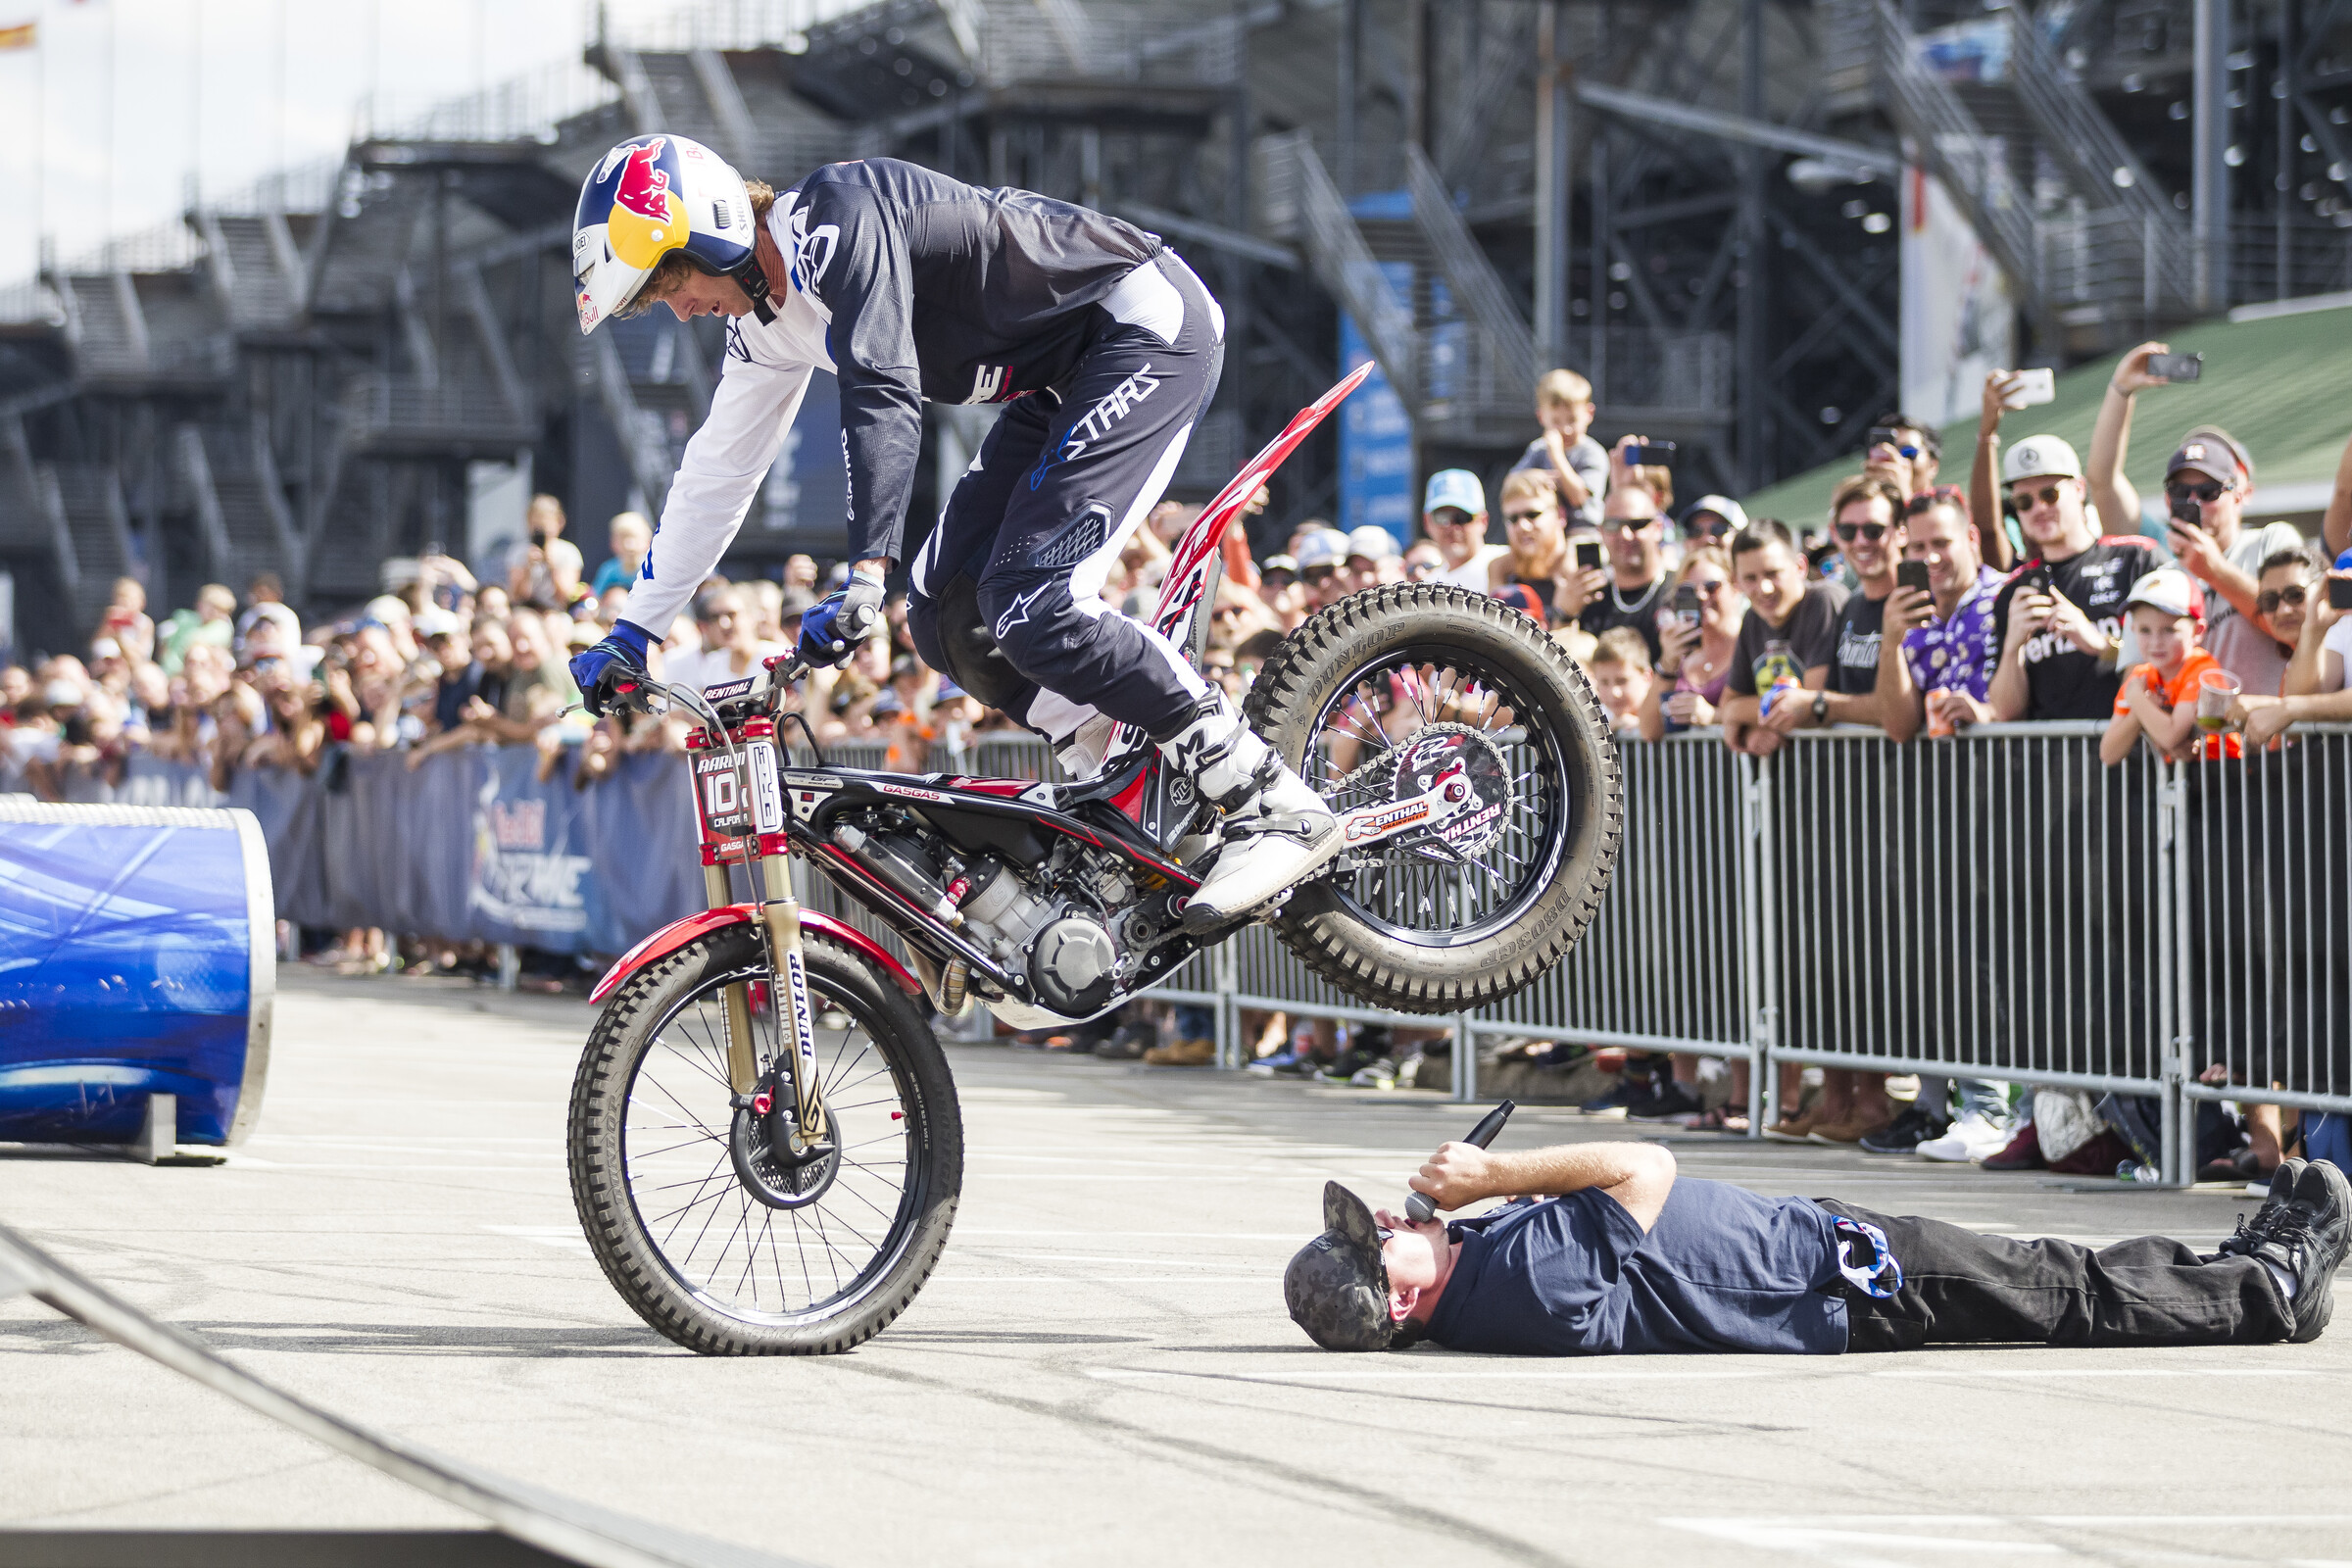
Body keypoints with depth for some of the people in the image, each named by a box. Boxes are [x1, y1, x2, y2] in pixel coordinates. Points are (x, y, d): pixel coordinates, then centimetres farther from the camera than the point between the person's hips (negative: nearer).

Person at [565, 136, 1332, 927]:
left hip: (1151, 327, -10)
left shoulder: (835, 217, -21)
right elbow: (716, 473, 19)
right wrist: (631, 632, 20)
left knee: (1028, 604, -20)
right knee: (947, 618, 1)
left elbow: (882, 395, -33)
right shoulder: (766, 321, 9)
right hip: (1066, 381, 10)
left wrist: (865, 576, -40)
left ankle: (1278, 809, -17)